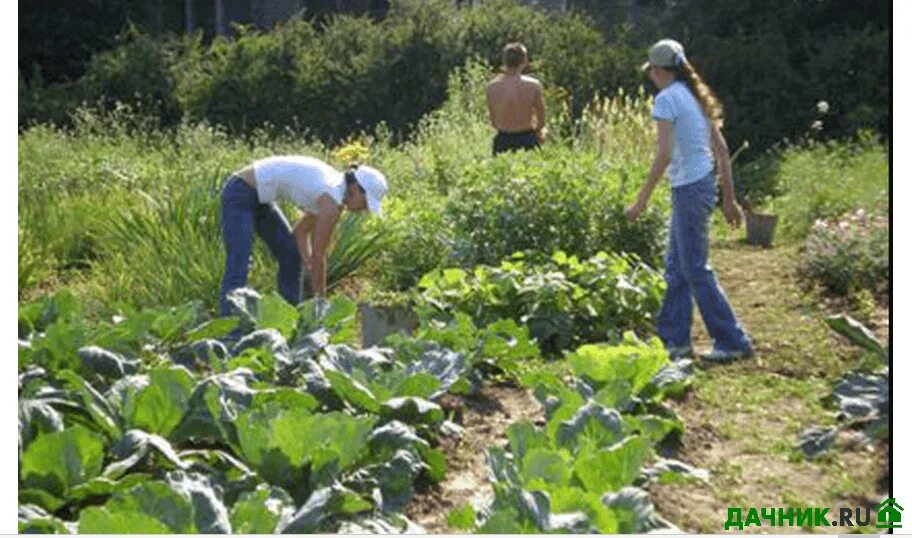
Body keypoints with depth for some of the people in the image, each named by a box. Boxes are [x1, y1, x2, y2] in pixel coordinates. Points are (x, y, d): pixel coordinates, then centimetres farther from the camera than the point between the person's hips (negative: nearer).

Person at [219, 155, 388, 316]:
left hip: (257, 197, 10)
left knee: (292, 256, 9)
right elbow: (318, 256, -16)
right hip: (240, 193, -10)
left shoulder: (335, 186, 5)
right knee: (238, 267, -18)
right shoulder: (332, 202, -22)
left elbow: (301, 231, 11)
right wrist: (321, 299, -5)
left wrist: (311, 272, 3)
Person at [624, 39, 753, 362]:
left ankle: (733, 342, 5)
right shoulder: (697, 97, 14)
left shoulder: (667, 99, -11)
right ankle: (674, 338, 23)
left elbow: (664, 154, -20)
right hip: (705, 185, 9)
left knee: (695, 270, -1)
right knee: (676, 266, 16)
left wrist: (642, 200, -17)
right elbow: (722, 150, 13)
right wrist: (729, 198, 17)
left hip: (689, 188, -9)